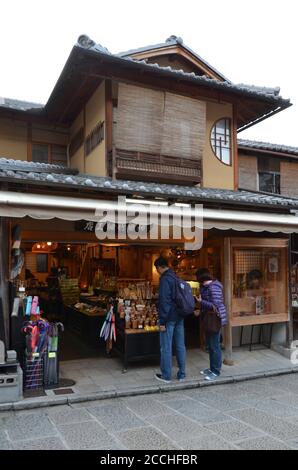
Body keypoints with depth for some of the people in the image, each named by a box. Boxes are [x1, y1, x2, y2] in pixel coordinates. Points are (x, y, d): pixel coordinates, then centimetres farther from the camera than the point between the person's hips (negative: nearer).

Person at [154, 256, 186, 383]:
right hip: (180, 317, 8)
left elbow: (164, 301, -19)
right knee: (180, 346, 12)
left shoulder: (165, 279, -15)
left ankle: (166, 376, 10)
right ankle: (181, 374, 20)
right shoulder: (177, 277, 11)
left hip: (169, 318, -8)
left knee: (166, 347, 2)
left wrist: (162, 321, -17)